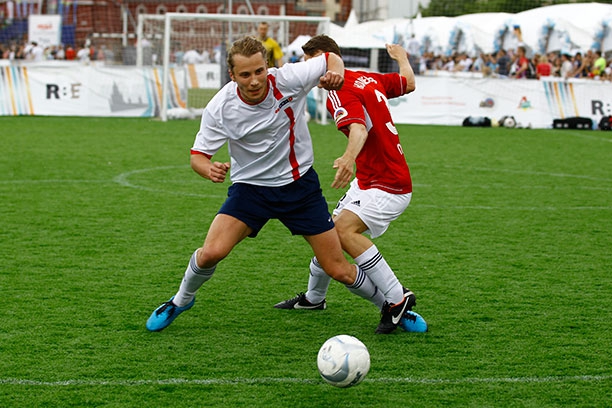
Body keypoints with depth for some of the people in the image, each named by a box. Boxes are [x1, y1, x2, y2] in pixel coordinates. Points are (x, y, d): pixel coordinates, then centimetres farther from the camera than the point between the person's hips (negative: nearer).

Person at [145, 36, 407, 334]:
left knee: (338, 270, -1)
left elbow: (331, 58, -1)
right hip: (250, 187, 0)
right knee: (211, 252, -21)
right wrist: (208, 169, -34)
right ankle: (182, 300, 11)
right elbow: (198, 155, -10)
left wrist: (335, 73, -25)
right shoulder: (220, 108, -19)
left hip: (299, 184, 0)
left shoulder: (287, 79, -19)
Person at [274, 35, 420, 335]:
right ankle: (314, 297, 38)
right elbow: (409, 83, 21)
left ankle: (397, 298, -28)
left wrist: (350, 157, -59)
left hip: (389, 186, -10)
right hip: (366, 181, 10)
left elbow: (359, 128, -38)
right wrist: (401, 57, 41)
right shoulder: (366, 79, 6)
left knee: (345, 229, -30)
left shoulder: (340, 92, -19)